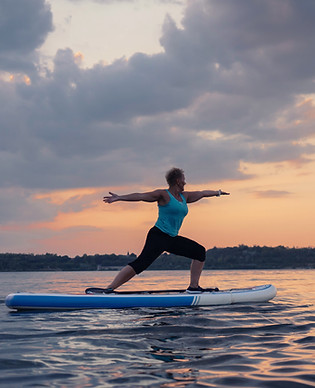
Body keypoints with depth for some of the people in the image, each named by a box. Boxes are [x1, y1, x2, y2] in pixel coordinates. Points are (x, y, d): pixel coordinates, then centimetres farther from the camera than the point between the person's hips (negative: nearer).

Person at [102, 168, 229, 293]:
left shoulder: (184, 196, 17)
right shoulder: (163, 194, -7)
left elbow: (202, 193, 32)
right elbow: (140, 196, -15)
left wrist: (218, 192, 46)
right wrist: (118, 198, -24)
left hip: (172, 239, 9)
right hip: (158, 236, -9)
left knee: (200, 251, 10)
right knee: (141, 263, -22)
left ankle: (193, 287, 12)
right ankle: (109, 288, -22)